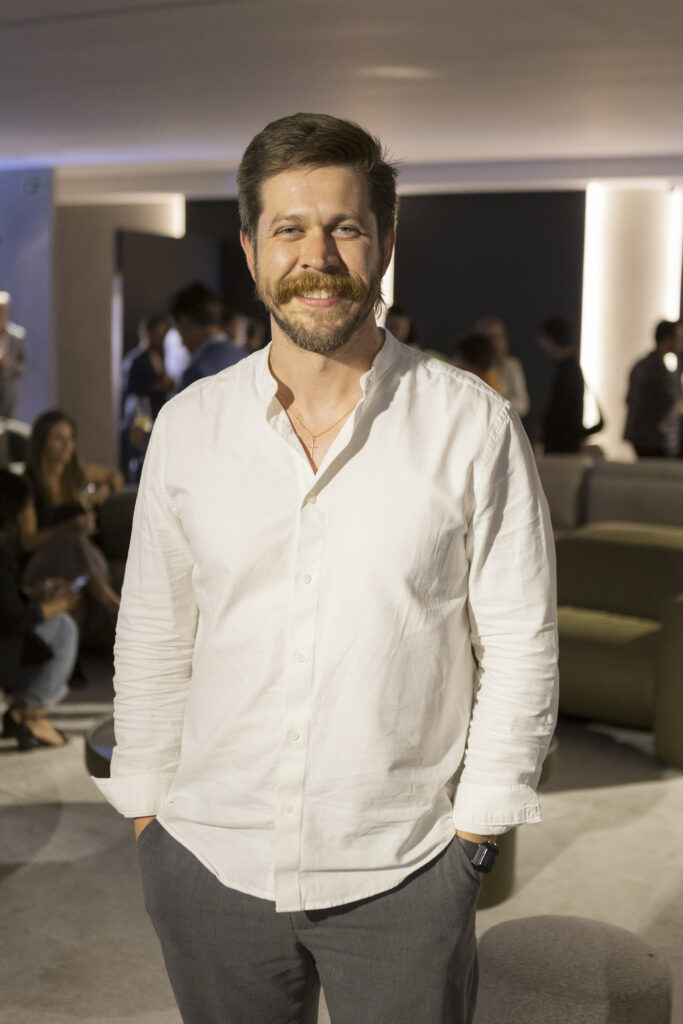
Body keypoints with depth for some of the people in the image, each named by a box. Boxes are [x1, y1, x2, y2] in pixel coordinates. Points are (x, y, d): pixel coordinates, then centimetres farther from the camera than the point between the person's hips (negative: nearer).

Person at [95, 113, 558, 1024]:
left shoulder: (475, 428, -7)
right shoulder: (187, 427, 0)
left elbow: (520, 643, -3)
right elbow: (152, 635, 7)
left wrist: (478, 828, -3)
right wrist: (145, 807, 7)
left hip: (403, 872, -2)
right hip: (210, 861, 2)